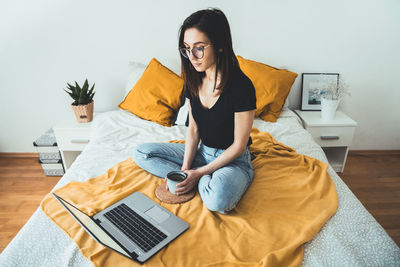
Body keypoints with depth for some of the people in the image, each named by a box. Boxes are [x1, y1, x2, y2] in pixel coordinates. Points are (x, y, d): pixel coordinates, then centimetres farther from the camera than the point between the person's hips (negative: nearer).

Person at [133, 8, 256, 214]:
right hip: (202, 151, 7)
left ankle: (200, 181, -4)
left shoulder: (241, 87, -24)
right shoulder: (193, 81, -3)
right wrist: (185, 168, -10)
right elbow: (193, 129, 2)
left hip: (233, 159, -6)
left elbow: (239, 146, -17)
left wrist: (200, 172, -17)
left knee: (218, 200, -39)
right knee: (141, 153, -2)